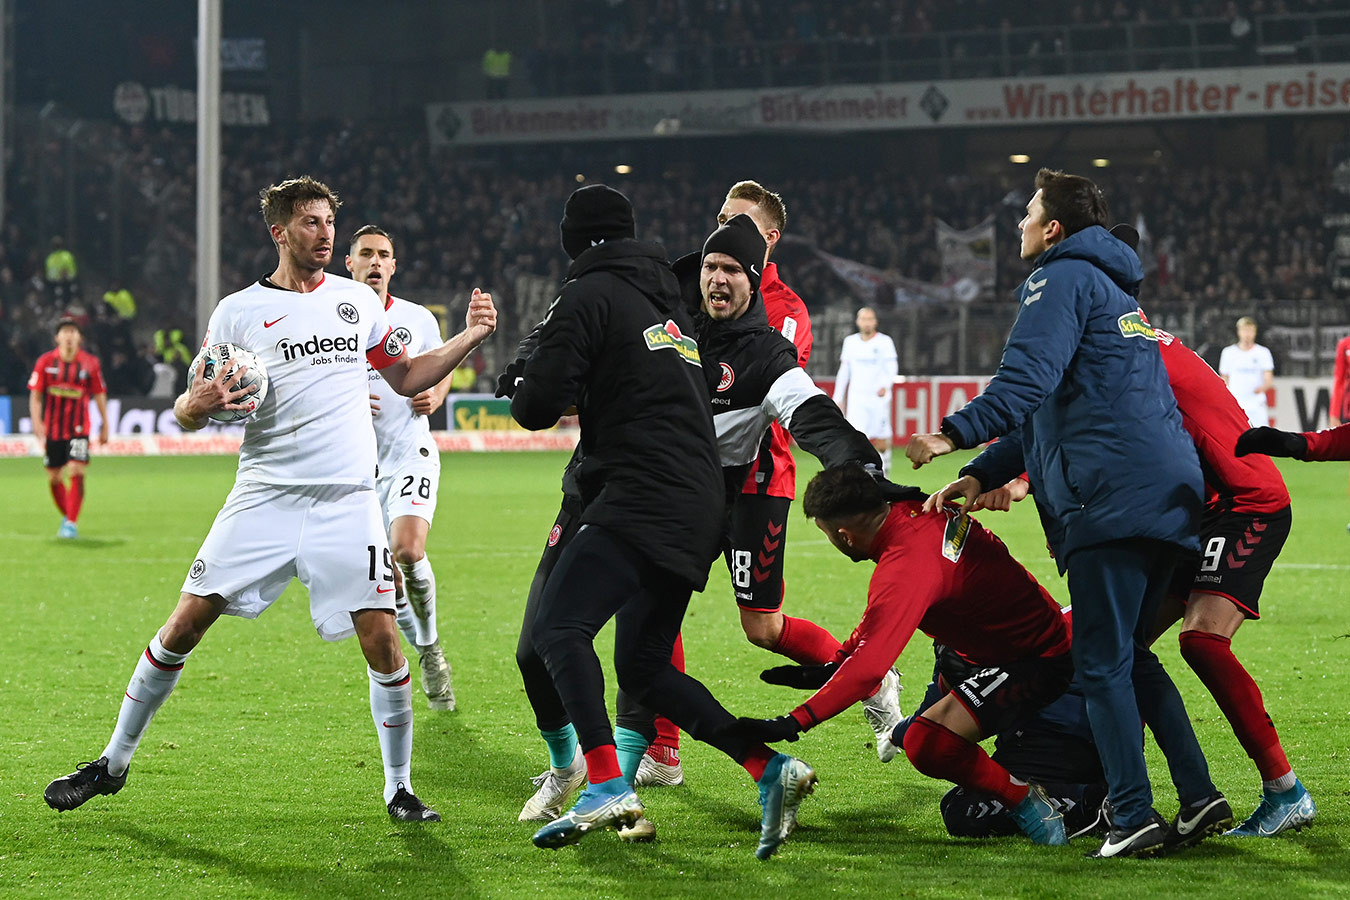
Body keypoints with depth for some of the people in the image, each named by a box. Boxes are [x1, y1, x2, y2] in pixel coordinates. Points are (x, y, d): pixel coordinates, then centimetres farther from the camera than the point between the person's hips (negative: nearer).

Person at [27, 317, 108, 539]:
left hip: (78, 429, -2)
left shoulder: (91, 363, -2)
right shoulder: (45, 362, -1)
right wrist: (36, 422, -11)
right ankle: (67, 516, 28)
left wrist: (104, 425, 8)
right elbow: (35, 395, 1)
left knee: (77, 474, -17)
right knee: (54, 478, 7)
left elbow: (100, 395, 7)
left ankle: (71, 523, -11)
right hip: (52, 429, 2)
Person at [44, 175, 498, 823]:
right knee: (185, 625, -4)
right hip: (265, 496, -1)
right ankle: (114, 763, 10)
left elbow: (406, 378, 21)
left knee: (381, 640, -9)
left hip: (348, 501, 1)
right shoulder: (238, 312, 3)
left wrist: (469, 338, 7)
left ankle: (400, 788, 5)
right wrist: (198, 402, -19)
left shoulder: (358, 300, 11)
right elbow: (188, 413, 5)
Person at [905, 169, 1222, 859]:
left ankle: (1135, 818, -10)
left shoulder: (1061, 280, -1)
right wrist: (983, 475, 23)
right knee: (1131, 655, 16)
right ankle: (1199, 798, 10)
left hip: (1113, 496, -10)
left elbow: (1029, 380, -18)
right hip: (1170, 491, 10)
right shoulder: (1112, 290, 31)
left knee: (1102, 663, -7)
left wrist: (956, 436, -22)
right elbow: (1054, 410, 30)